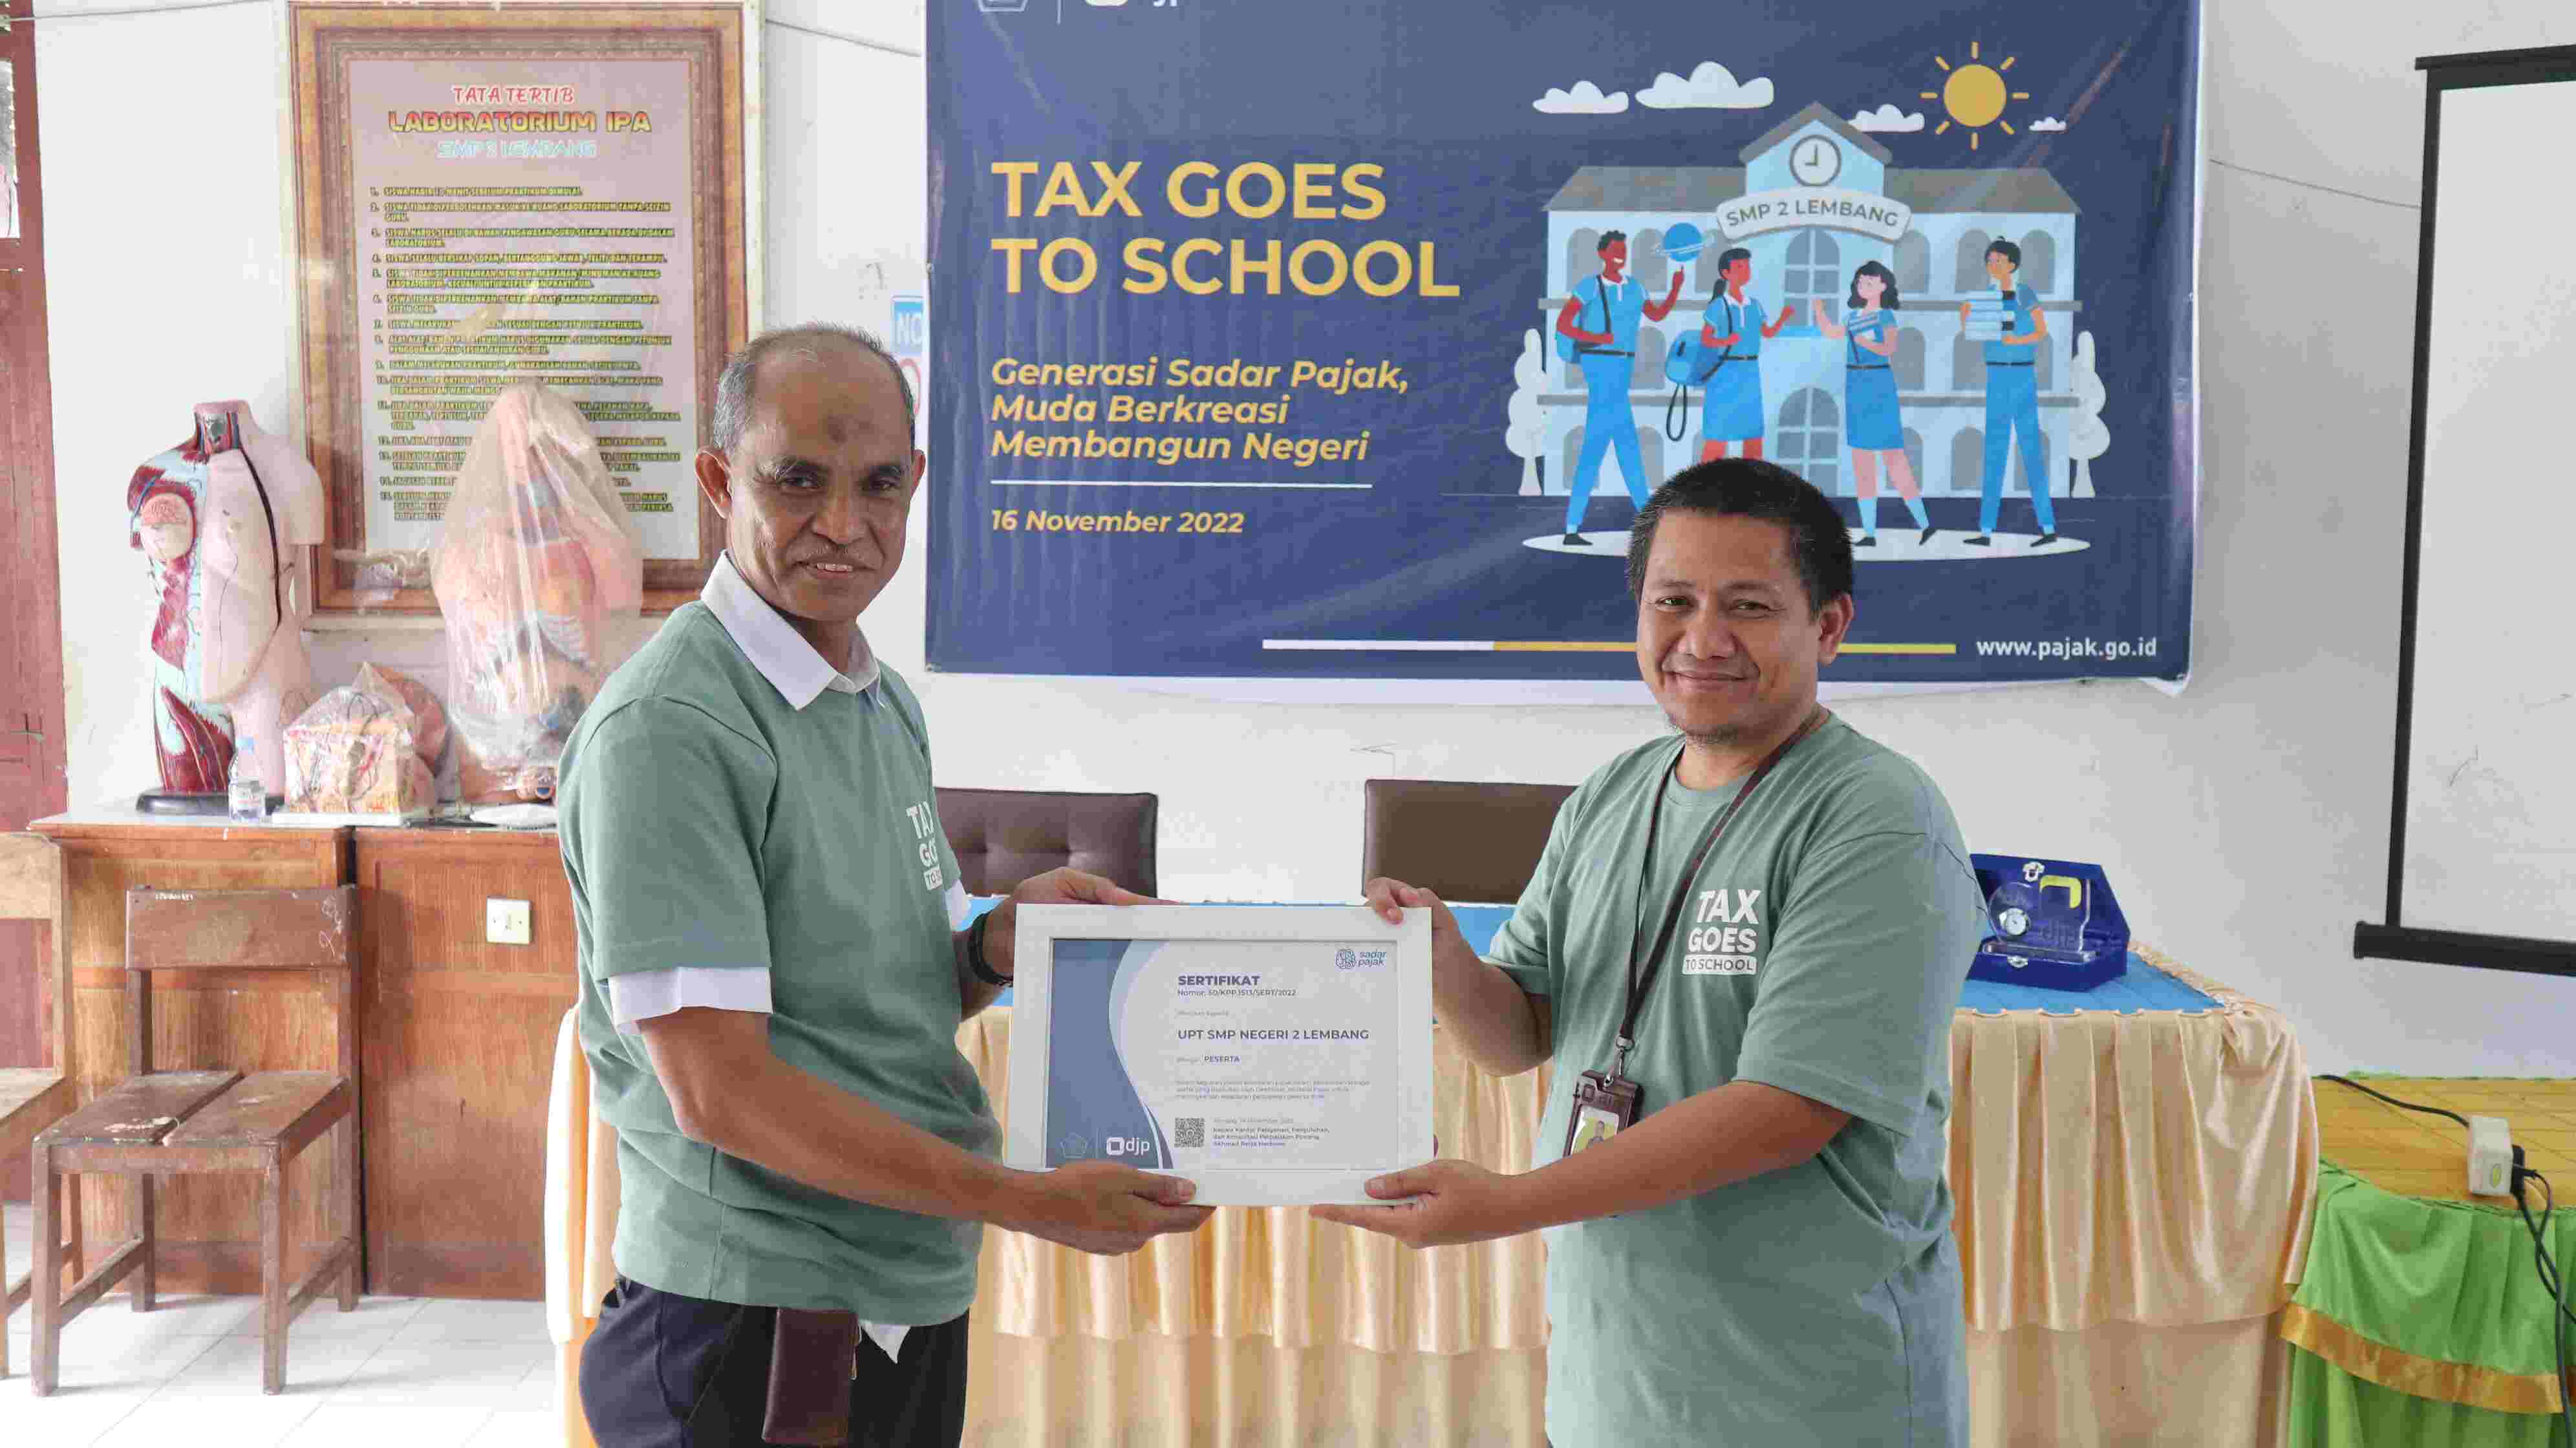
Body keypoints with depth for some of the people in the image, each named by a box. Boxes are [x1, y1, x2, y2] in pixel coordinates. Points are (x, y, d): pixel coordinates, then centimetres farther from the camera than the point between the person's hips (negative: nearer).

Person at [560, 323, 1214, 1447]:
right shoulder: (669, 730, -18)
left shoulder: (887, 703, 9)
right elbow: (719, 1087, -22)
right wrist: (1029, 1203, -21)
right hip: (753, 1323, -8)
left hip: (915, 1300, 8)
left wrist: (997, 943, -6)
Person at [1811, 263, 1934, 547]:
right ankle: (1869, 533, 5)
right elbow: (1832, 333, 31)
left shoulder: (1886, 315, -6)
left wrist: (1868, 344, -41)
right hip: (1855, 386, 6)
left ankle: (1924, 522, -1)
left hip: (1879, 385, -6)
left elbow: (1891, 349, -21)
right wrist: (1819, 309, 14)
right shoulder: (1854, 315, 14)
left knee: (1892, 455, -7)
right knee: (1861, 460, 3)